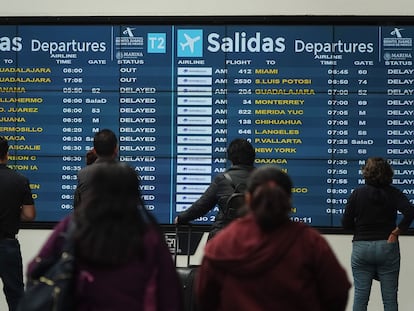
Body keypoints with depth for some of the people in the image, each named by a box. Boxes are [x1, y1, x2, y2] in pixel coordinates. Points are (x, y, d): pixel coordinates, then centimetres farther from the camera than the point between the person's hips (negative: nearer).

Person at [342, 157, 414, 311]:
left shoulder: (357, 193, -1)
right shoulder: (393, 193, -3)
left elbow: (346, 223, -3)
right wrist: (396, 231, -8)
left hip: (361, 246, 1)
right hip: (387, 246, 0)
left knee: (360, 296, 7)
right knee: (390, 297, 5)